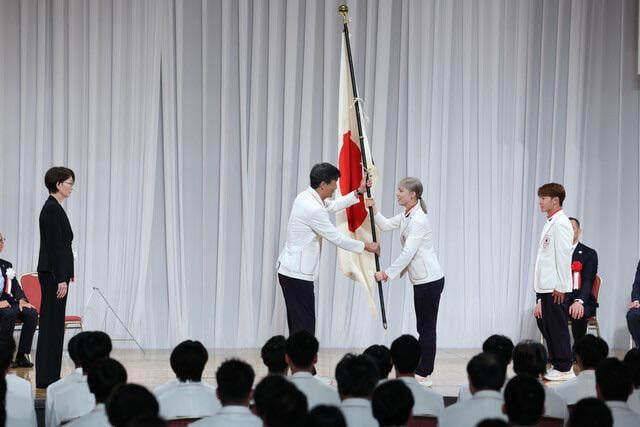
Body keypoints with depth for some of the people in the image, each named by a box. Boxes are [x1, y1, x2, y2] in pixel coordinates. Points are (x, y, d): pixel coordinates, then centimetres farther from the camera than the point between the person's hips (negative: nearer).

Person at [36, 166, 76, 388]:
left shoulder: (54, 208, 15)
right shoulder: (52, 209, -16)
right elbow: (54, 246, -20)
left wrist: (65, 274, 23)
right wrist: (61, 279, -21)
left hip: (55, 272, 10)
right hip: (54, 273, -10)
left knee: (52, 322, 10)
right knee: (52, 322, -7)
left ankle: (48, 376, 12)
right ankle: (47, 377, -4)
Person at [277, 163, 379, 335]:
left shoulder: (305, 197, 7)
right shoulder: (314, 209, -22)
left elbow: (332, 206, 26)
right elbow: (336, 238, -14)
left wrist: (358, 193, 21)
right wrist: (365, 246, -2)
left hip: (290, 269, 10)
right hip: (298, 273, -10)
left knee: (298, 324, 13)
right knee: (305, 326, -8)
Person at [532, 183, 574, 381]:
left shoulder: (561, 223, -13)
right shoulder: (550, 222, 16)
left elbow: (563, 255, -17)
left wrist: (560, 286, -18)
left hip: (555, 287, -9)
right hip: (545, 286, 9)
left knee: (557, 326, -4)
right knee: (544, 323, 12)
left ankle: (564, 368, 3)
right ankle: (555, 363, 19)